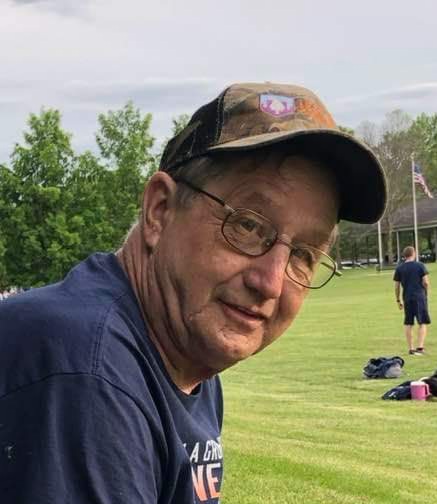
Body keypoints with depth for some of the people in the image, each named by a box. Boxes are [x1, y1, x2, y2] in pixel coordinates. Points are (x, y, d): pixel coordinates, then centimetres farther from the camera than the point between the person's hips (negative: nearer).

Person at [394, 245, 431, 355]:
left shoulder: (399, 268, 5)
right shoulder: (420, 265, -3)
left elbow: (396, 286, 6)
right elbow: (426, 282, -7)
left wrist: (398, 300, 15)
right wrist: (426, 292, 12)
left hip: (407, 298, 3)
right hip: (420, 297, -3)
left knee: (408, 324, 10)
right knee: (423, 323, 3)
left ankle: (411, 348, 12)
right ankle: (420, 347, -7)